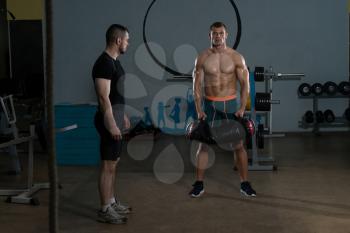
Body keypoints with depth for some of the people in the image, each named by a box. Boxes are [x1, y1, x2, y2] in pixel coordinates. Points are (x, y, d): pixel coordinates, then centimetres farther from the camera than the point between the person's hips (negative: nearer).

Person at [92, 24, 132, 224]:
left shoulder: (113, 61, 13)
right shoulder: (104, 63, -19)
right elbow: (103, 97, -23)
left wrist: (123, 116, 25)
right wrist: (112, 124, -24)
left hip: (116, 117, 11)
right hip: (109, 119, -11)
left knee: (114, 163, 16)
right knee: (108, 165, -5)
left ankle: (112, 202, 27)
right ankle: (105, 210, 2)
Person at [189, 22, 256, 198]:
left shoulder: (236, 57, -4)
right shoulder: (202, 58, -2)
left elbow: (245, 84, -3)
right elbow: (197, 85, -1)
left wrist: (242, 108, -12)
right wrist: (199, 109, -9)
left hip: (230, 104, 0)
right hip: (209, 104, 1)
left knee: (238, 145, 2)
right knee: (203, 145, 3)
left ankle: (245, 183, 13)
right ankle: (199, 184, 12)